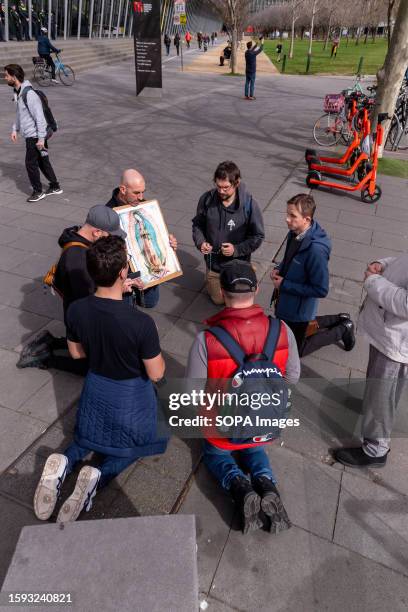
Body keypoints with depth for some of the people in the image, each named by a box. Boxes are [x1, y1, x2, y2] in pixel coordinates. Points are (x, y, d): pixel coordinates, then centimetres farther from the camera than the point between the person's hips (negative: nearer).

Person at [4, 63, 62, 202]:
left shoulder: (29, 94, -21)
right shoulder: (18, 92, 8)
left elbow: (40, 118, -23)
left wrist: (41, 138, -23)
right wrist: (15, 129, 16)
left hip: (35, 136, -9)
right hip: (29, 135, 9)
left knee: (31, 163, -1)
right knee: (42, 162, 15)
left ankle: (38, 191, 13)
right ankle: (55, 187, 26)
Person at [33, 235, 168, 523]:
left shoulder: (76, 310, -18)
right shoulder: (141, 323, -32)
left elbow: (77, 353, 0)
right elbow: (156, 374, -18)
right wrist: (156, 352, 0)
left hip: (96, 386, 4)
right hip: (131, 394, -4)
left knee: (91, 435, 31)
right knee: (134, 443, 23)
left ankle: (63, 464, 1)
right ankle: (98, 476, -4)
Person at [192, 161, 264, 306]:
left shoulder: (249, 204, -22)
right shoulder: (207, 199, -15)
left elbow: (258, 236, -13)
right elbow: (197, 224, 1)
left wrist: (237, 249, -26)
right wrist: (201, 242, -18)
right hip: (214, 262, 2)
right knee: (218, 300, 19)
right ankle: (211, 279, 46)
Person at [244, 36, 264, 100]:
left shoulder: (246, 52, 3)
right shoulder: (253, 53, -19)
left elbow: (252, 49, 22)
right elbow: (260, 50, -8)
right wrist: (262, 42, 5)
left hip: (247, 71, 7)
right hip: (252, 71, -7)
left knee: (247, 83, 8)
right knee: (252, 84, 0)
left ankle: (246, 95, 10)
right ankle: (251, 96, 2)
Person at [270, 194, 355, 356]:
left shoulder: (316, 249, -34)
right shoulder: (294, 232, -9)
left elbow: (321, 290, -28)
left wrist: (284, 284, -24)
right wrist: (279, 269, -9)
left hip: (299, 308, -8)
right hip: (286, 300, 8)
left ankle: (342, 329, 26)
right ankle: (339, 320, 38)